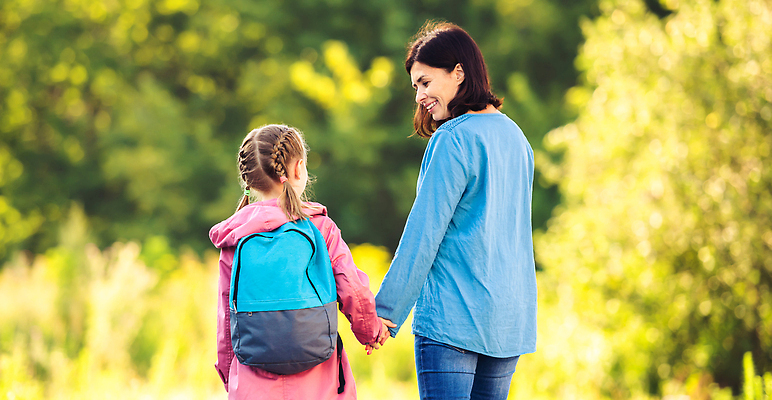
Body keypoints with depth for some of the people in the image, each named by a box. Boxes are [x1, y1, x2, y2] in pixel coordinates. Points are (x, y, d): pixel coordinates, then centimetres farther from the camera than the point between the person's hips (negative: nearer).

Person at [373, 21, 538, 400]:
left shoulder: (453, 139, -11)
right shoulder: (514, 136, 14)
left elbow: (424, 232, -12)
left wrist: (386, 310, -8)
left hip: (453, 316, -8)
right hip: (512, 319, 8)